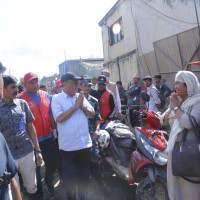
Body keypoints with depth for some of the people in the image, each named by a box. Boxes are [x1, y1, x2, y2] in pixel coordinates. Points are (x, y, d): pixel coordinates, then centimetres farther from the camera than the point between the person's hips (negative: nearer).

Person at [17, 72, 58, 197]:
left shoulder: (45, 95, 2)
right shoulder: (21, 98, -12)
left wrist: (54, 130, 9)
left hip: (48, 137, 4)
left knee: (53, 162, 12)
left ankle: (49, 182, 40)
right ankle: (38, 188, 38)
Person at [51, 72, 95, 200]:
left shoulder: (81, 97, 6)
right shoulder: (57, 99, -7)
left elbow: (92, 114, 5)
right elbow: (59, 118, -21)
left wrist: (83, 106, -13)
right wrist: (75, 106, -17)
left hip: (85, 144, 5)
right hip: (68, 146, -4)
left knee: (85, 175, 21)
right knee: (70, 177, 12)